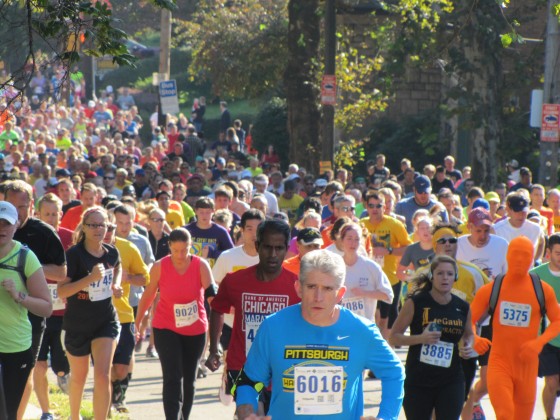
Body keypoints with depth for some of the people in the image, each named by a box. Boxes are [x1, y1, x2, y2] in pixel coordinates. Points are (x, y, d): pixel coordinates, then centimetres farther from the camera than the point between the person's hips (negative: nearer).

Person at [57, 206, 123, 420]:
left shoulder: (111, 253, -2)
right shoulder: (74, 254, -17)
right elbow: (61, 291, -23)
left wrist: (116, 284, 4)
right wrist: (91, 278, -32)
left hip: (106, 321, 2)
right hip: (77, 324, -2)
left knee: (103, 375, -13)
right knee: (79, 377, 16)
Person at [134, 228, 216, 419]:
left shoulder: (201, 266, -13)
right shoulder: (160, 267, -12)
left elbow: (211, 294, -21)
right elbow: (149, 294, 3)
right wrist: (137, 321, 10)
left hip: (196, 330, 2)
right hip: (166, 329, -2)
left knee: (189, 379, 13)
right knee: (173, 378, -14)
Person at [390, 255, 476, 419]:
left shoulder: (462, 307, 3)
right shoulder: (416, 303, -8)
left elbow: (468, 334, 22)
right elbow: (394, 337, -7)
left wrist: (468, 346, -1)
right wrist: (420, 338, -23)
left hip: (451, 382, 2)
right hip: (418, 380, -2)